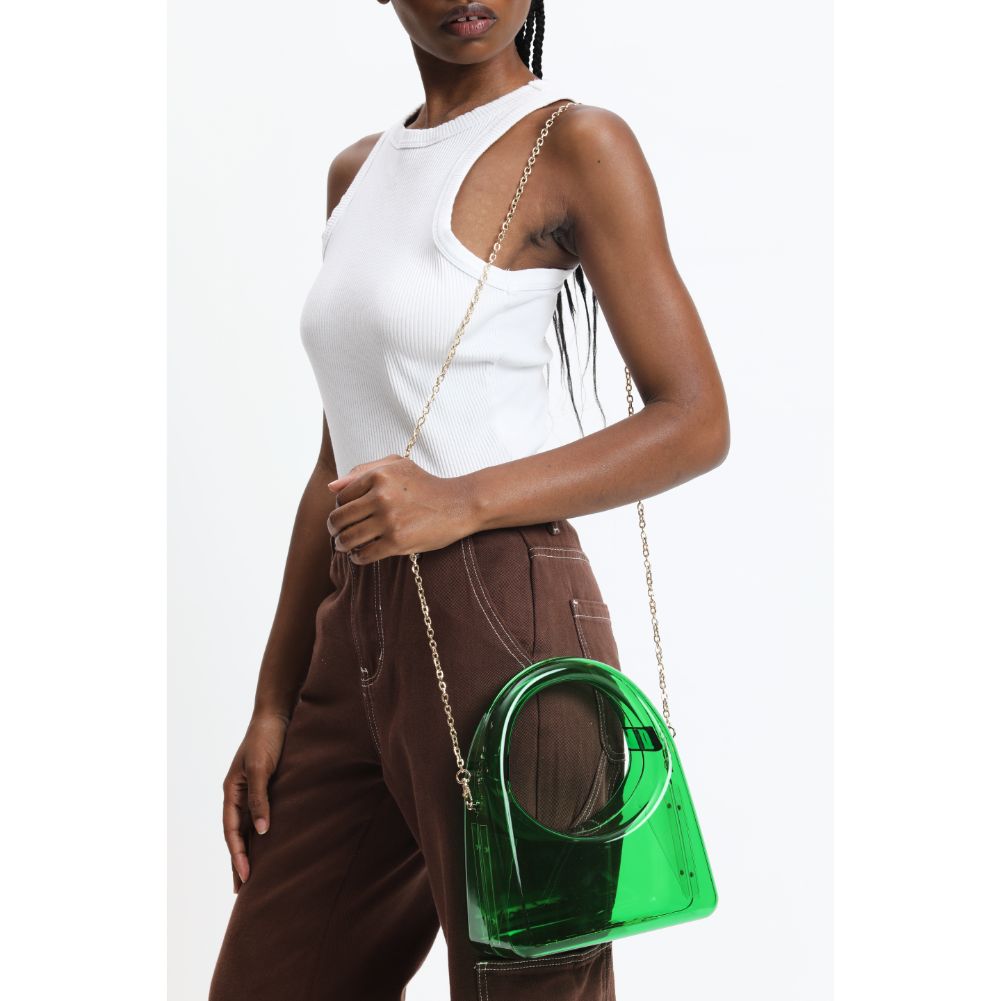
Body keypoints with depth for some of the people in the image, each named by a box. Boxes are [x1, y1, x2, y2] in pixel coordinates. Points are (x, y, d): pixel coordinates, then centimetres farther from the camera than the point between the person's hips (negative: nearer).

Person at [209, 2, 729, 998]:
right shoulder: (358, 171, 16)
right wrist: (274, 703, 13)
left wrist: (462, 500, -21)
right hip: (363, 637, 7)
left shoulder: (576, 142, -4)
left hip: (500, 621, -7)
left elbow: (698, 423, -8)